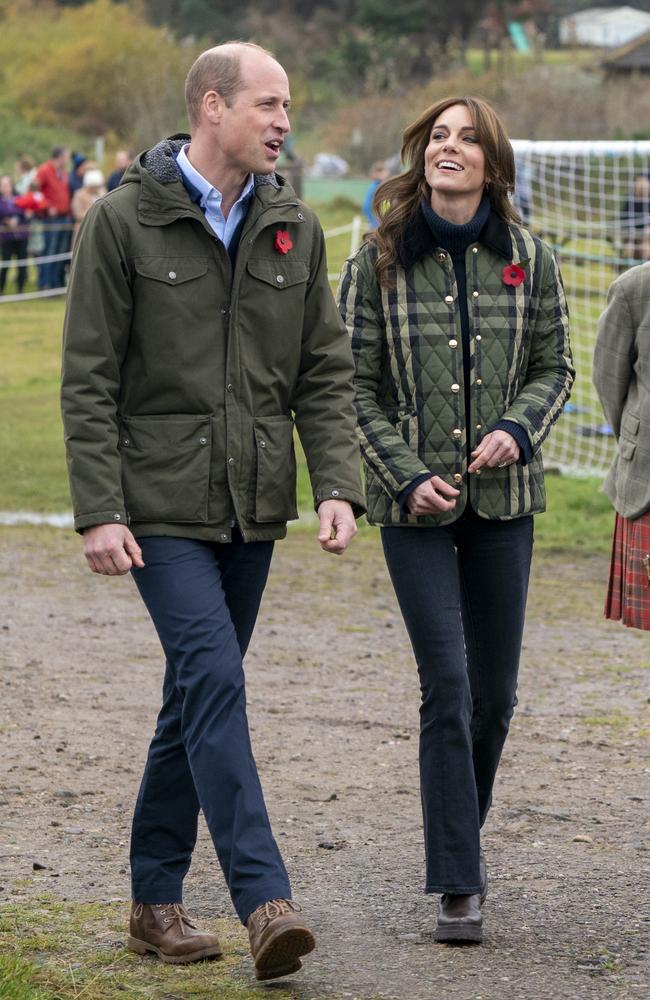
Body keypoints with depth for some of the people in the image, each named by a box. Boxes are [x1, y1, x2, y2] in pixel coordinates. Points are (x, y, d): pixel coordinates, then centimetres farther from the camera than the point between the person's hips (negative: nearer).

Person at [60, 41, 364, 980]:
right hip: (162, 505, -5)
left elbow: (325, 373, 10)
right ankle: (265, 900, -21)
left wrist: (338, 485, -4)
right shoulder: (125, 221, -6)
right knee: (216, 679, -16)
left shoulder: (294, 227, 8)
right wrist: (98, 510, -13)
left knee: (198, 697, 11)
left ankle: (157, 898, 21)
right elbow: (88, 381, -6)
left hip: (253, 511, 5)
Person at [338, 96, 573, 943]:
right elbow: (357, 386, 0)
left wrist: (519, 428, -10)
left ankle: (464, 833, 32)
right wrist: (406, 475, -10)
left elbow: (554, 366, 9)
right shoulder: (380, 261, -2)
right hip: (416, 499, -2)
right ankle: (458, 883, -7)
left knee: (495, 690, 8)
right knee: (447, 685, -10)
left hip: (502, 496, 2)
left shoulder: (527, 259, 2)